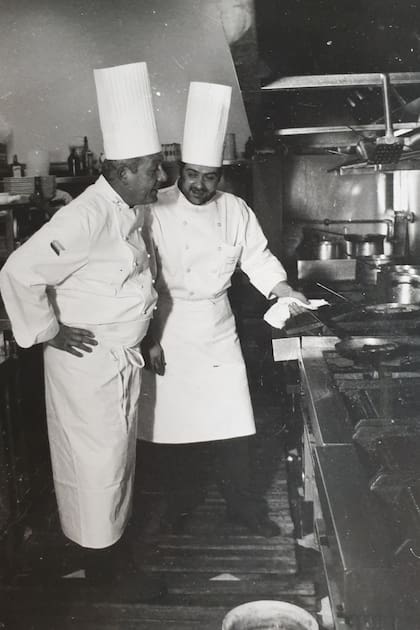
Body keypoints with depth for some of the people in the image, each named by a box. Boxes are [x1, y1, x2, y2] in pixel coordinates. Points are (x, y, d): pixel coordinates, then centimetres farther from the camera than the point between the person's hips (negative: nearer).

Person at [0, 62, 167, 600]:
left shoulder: (132, 211, 5)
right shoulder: (87, 216, -24)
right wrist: (49, 332, -17)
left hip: (122, 358, 9)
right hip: (87, 360, -9)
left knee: (117, 456, 20)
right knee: (96, 461, 5)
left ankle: (112, 545, 39)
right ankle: (101, 570, 23)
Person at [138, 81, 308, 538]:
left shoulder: (236, 210, 2)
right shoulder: (156, 212, -10)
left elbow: (258, 260, 9)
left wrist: (287, 292, -7)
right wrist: (150, 339, -10)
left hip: (219, 329, 3)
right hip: (168, 332, -2)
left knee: (232, 422, 4)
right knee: (173, 422, 7)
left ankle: (243, 505, 22)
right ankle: (181, 502, 29)